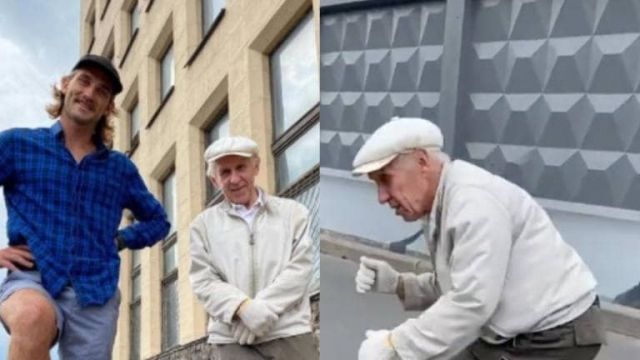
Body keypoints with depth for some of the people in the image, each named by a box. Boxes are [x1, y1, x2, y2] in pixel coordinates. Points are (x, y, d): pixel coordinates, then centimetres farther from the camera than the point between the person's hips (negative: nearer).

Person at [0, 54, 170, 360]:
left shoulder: (121, 168, 14)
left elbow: (157, 221, 25)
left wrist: (119, 240, 9)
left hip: (96, 296, 4)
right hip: (32, 280, -3)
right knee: (35, 316, -38)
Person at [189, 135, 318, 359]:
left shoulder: (293, 212, 11)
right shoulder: (203, 224, 12)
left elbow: (300, 267, 1)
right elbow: (203, 281, 3)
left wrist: (262, 309, -12)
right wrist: (244, 308, -15)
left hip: (288, 332, 0)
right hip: (234, 339, 0)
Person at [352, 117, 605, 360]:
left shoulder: (473, 198, -23)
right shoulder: (440, 207, 6)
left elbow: (472, 301, -29)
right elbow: (450, 290, 11)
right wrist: (397, 284, -5)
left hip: (556, 337, -9)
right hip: (514, 334, 9)